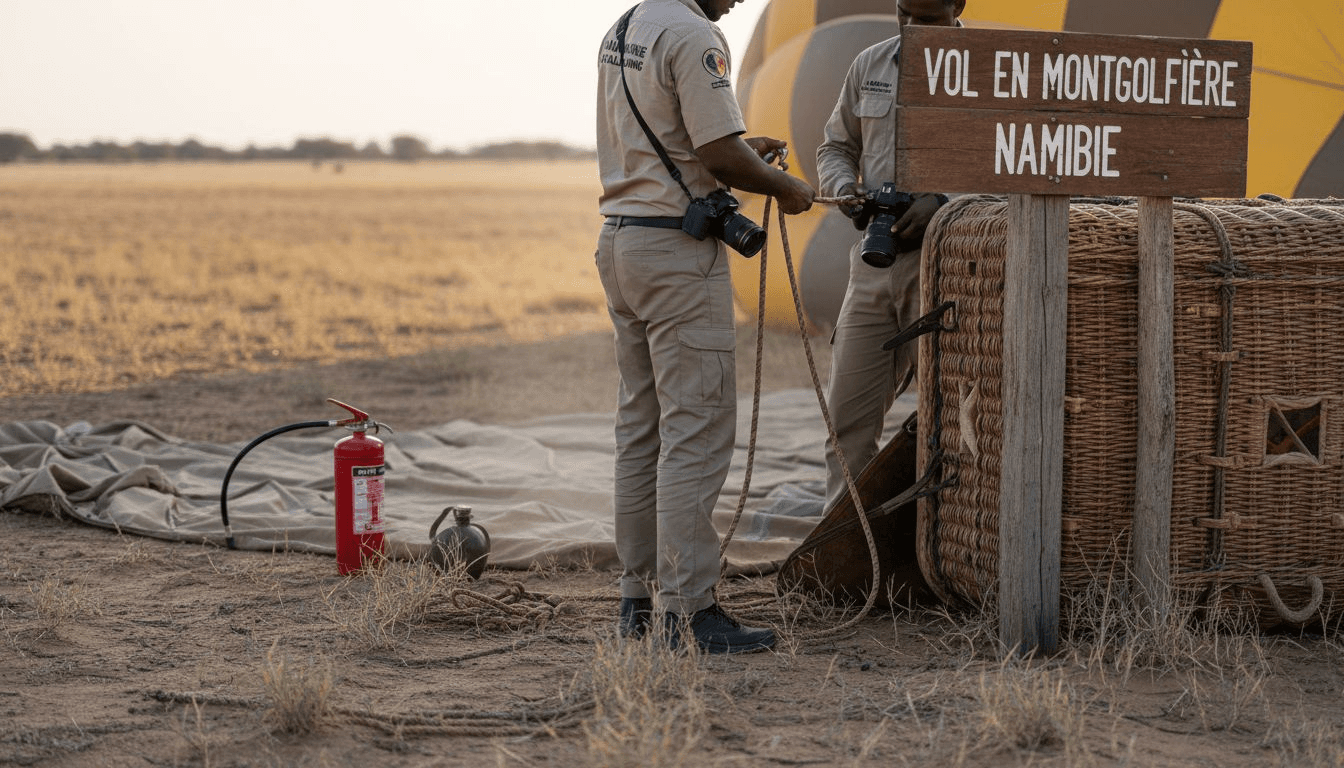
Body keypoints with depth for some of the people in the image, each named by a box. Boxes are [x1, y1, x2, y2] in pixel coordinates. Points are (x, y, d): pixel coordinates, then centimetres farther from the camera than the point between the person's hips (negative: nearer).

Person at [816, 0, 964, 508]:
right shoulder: (870, 65, 12)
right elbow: (835, 147, 20)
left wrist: (943, 202, -22)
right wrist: (845, 188, -2)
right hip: (874, 261, 5)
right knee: (848, 416, 5)